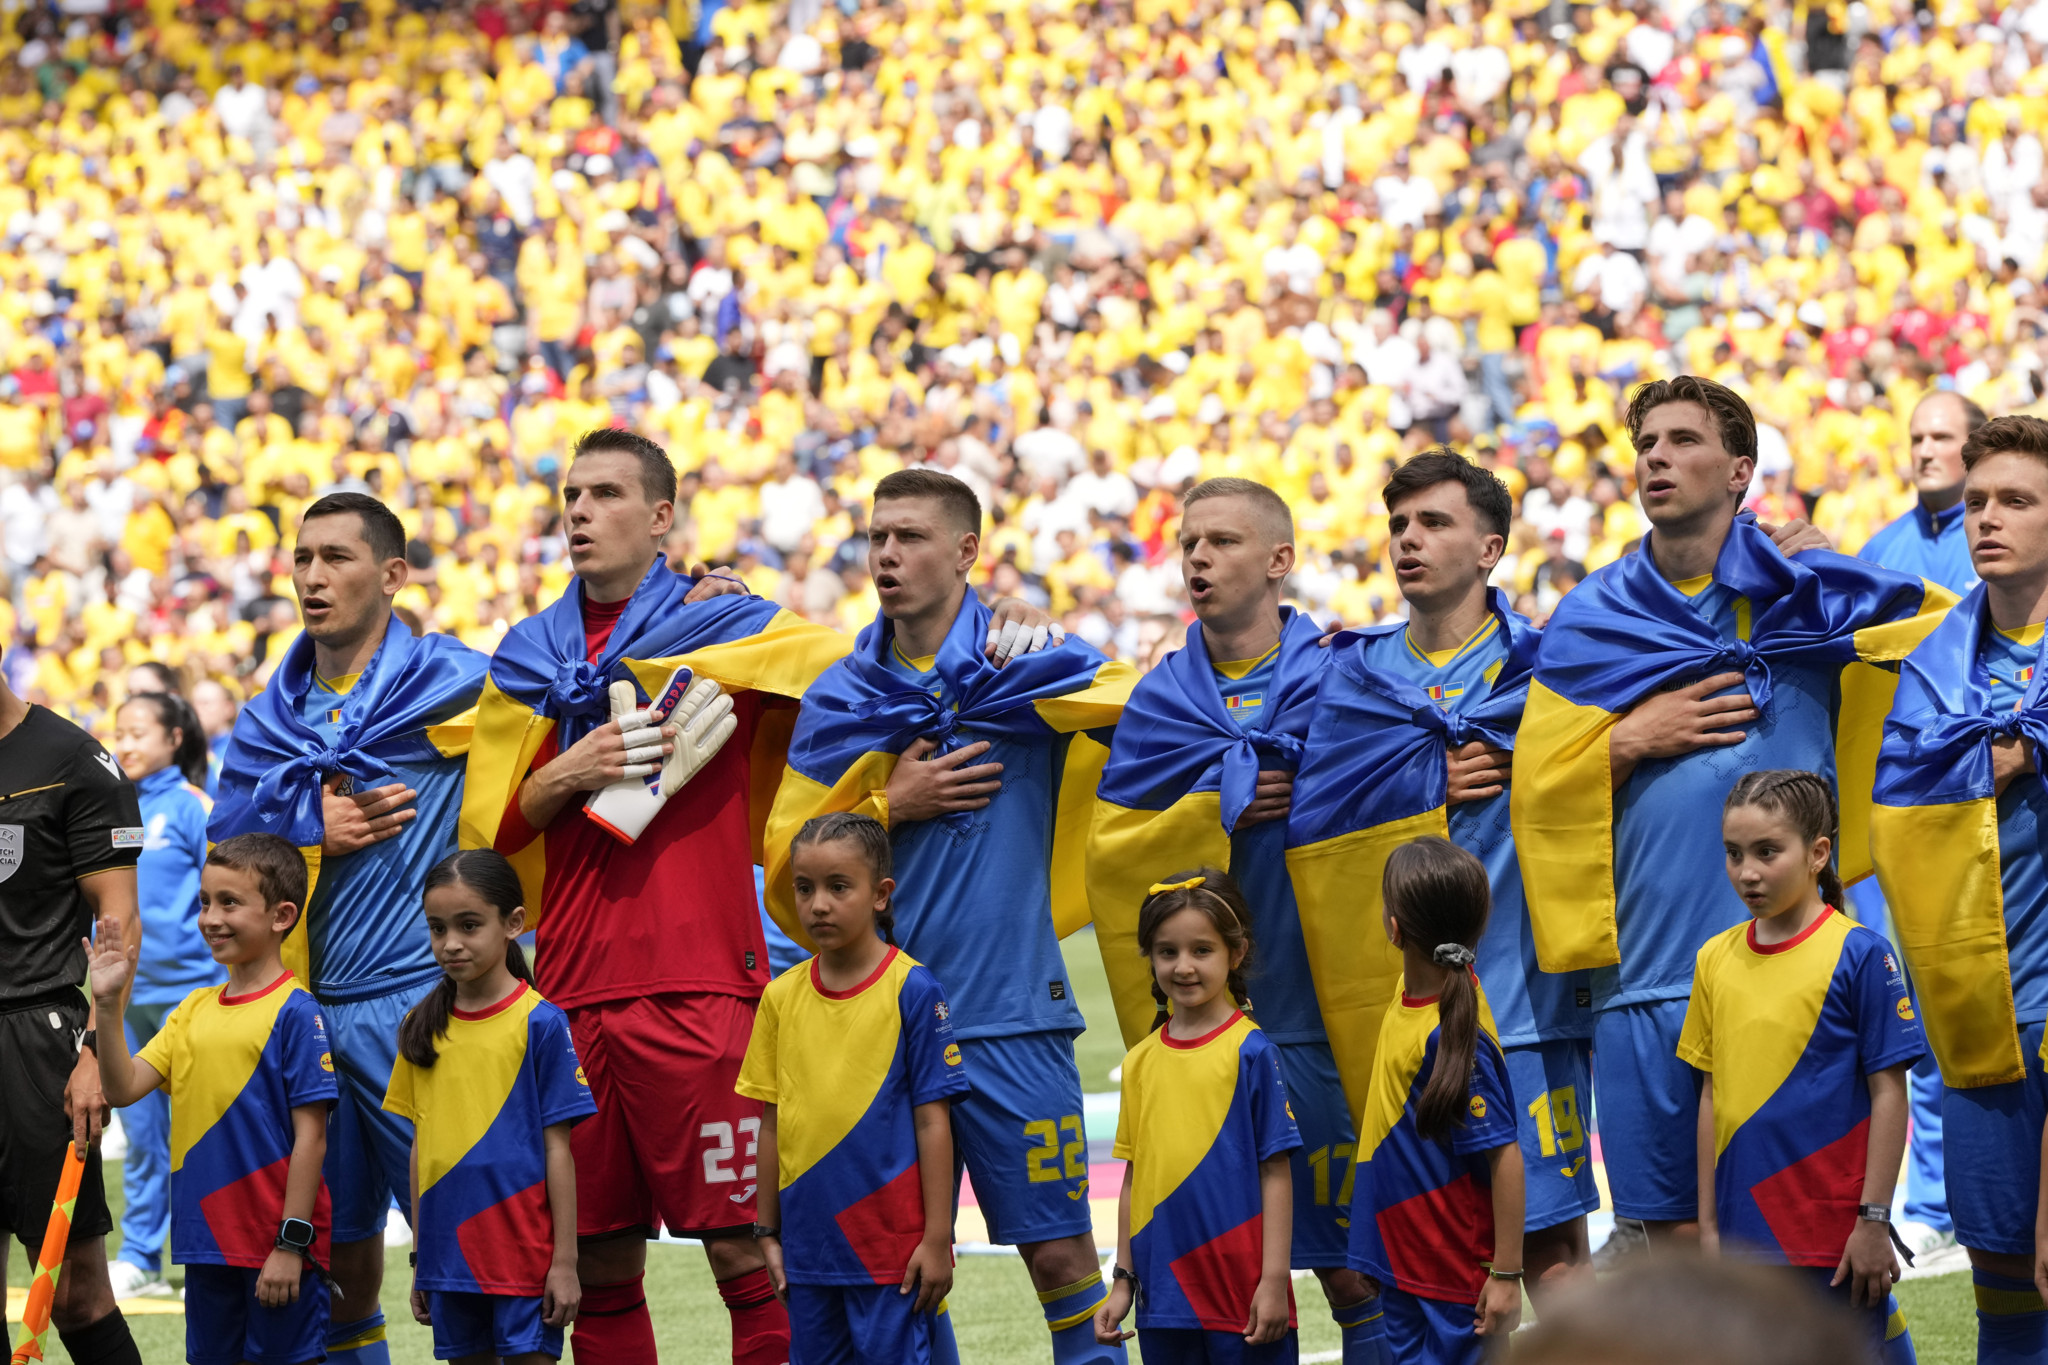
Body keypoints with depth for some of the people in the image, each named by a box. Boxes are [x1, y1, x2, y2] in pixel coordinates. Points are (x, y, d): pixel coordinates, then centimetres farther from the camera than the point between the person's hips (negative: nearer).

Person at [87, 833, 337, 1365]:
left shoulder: (294, 1013, -11)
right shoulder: (194, 1009, 10)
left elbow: (310, 1137, -13)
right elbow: (124, 1088, 3)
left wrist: (291, 1243, -16)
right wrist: (108, 1005, -9)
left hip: (275, 1244, -7)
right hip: (207, 1241, 7)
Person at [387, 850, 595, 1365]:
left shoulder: (540, 1024, -5)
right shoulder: (422, 1029, 9)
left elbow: (557, 1149, -5)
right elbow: (421, 1147, 13)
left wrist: (565, 1262, -7)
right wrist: (418, 1260, 12)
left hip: (523, 1252, -5)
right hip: (449, 1253, 5)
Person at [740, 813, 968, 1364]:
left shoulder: (913, 990, -6)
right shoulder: (782, 996, 6)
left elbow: (932, 1121, -6)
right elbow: (773, 1123, 11)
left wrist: (937, 1238, -8)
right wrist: (769, 1232, 11)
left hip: (892, 1245, -4)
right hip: (809, 1247, 5)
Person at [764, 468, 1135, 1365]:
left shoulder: (1033, 671, 0)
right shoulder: (838, 700, 8)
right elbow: (789, 858, 7)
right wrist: (892, 807, -4)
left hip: (1013, 1015, -3)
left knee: (1060, 1254, -4)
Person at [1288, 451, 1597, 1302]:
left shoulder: (1539, 667, 4)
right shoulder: (1355, 676, 12)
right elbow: (1310, 815, -2)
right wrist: (1436, 786, -11)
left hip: (1517, 996, -3)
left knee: (1547, 1233, -5)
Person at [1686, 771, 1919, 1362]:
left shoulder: (1860, 954, -6)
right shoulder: (1717, 959, 8)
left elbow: (1888, 1094, -6)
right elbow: (1713, 1096, 12)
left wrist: (1873, 1222, -10)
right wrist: (1709, 1226, 11)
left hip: (1833, 1235, -5)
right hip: (1745, 1235, 5)